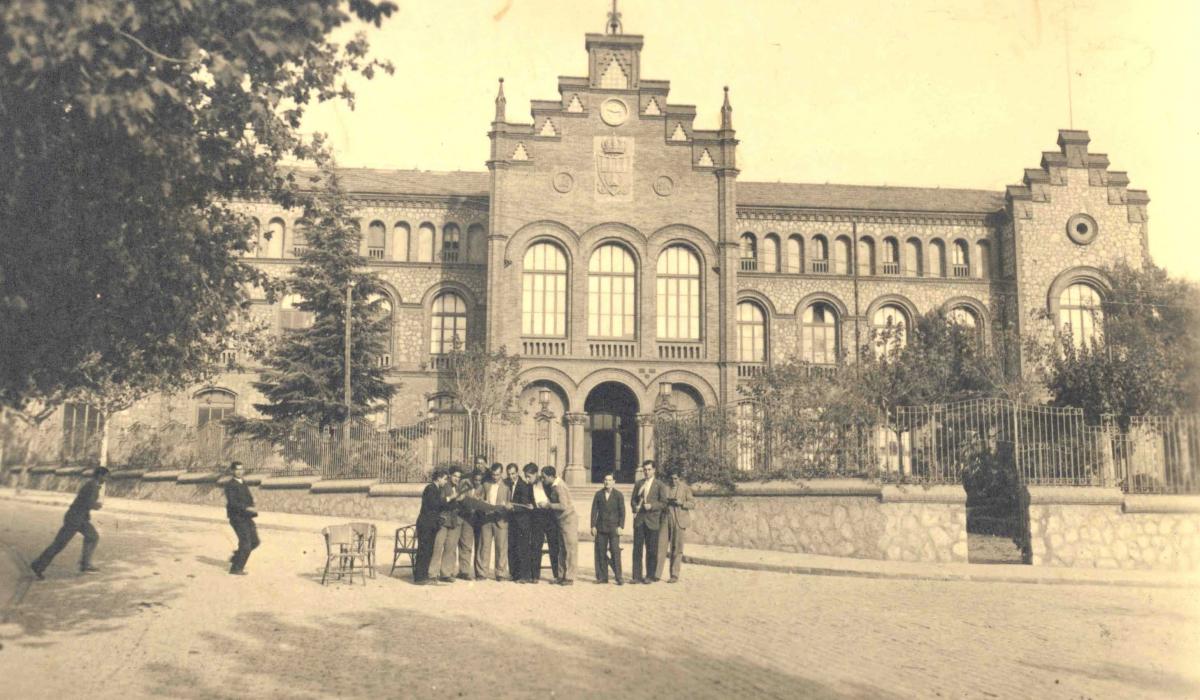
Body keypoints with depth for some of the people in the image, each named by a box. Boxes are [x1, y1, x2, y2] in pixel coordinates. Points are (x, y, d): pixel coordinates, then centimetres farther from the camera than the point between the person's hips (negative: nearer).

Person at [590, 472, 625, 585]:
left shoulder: (618, 495, 3)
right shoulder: (598, 494, 8)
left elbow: (622, 512, 2)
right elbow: (594, 510, 7)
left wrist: (620, 526, -7)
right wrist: (593, 526, 0)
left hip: (613, 528, -2)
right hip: (601, 527, 2)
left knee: (615, 552, -7)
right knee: (601, 552, 1)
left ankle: (618, 577, -3)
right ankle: (602, 577, 8)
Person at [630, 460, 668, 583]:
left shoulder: (659, 485, 2)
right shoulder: (638, 484, 13)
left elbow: (663, 503, -2)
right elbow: (633, 500, 17)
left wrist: (651, 506, -16)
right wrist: (635, 507, -3)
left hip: (652, 521, -3)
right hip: (639, 520, 3)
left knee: (651, 550, 2)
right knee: (637, 549, 1)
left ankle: (650, 576, 10)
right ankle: (637, 576, 6)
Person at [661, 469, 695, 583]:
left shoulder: (685, 488, 1)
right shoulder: (665, 487, 9)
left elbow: (693, 504, 1)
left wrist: (682, 503, -15)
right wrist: (666, 502, -4)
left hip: (679, 521, -2)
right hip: (665, 520, 2)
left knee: (676, 550, 2)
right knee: (660, 546, -4)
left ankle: (674, 576, 10)